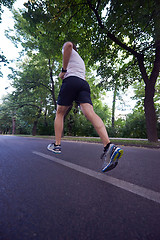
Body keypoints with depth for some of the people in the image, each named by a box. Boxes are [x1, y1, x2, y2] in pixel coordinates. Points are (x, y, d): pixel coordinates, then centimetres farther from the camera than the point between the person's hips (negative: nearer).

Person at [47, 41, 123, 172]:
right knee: (90, 113, -19)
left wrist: (63, 70, -5)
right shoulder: (81, 60, 41)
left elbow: (68, 45, -5)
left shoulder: (70, 51, 21)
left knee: (60, 113, 7)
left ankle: (57, 145, 5)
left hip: (71, 80, -5)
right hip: (84, 84, 5)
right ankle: (109, 146, -39)